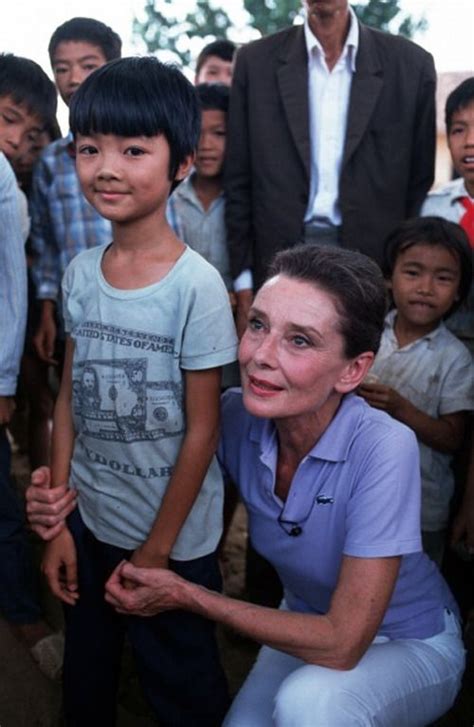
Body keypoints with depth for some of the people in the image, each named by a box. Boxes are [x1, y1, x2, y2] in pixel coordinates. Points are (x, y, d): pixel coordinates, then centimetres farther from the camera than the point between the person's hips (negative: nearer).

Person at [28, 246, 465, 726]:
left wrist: (185, 595, -24)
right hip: (308, 625, 5)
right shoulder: (237, 416, -18)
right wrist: (71, 502, -20)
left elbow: (341, 645, -29)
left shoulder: (383, 449, -32)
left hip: (411, 645, -4)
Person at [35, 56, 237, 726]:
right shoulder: (81, 273, -3)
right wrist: (58, 522, 2)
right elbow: (70, 400, 2)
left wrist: (155, 552, -10)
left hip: (173, 541, -5)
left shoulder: (196, 285, -19)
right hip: (89, 522, 5)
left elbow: (202, 431, -15)